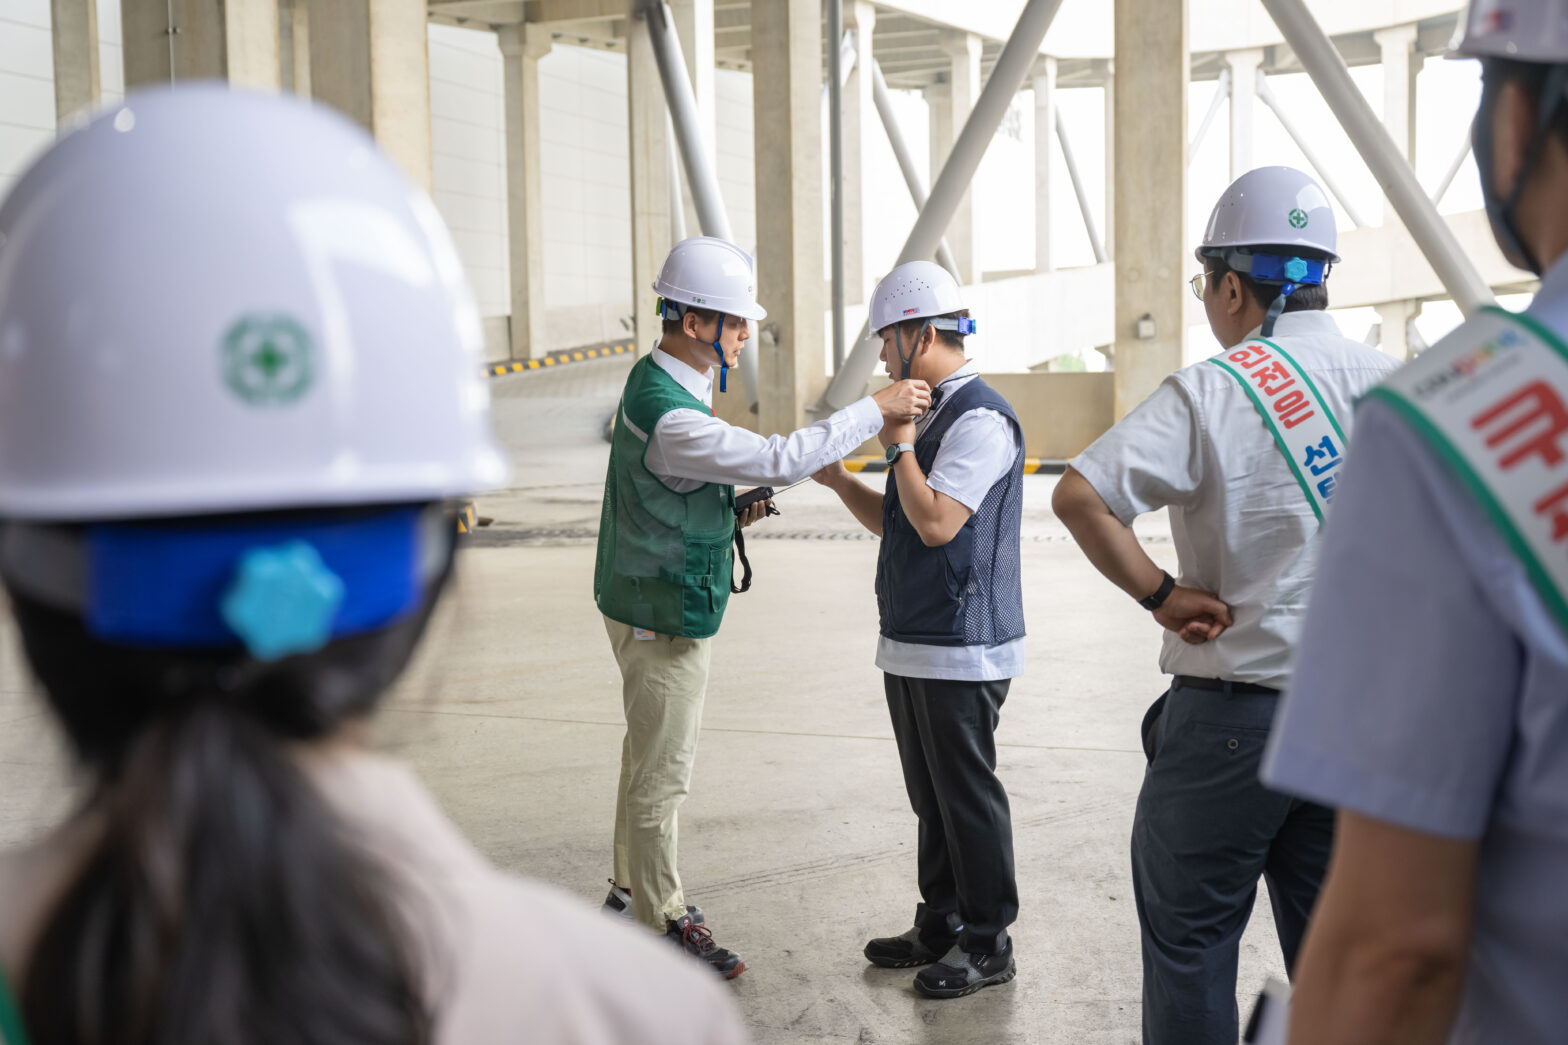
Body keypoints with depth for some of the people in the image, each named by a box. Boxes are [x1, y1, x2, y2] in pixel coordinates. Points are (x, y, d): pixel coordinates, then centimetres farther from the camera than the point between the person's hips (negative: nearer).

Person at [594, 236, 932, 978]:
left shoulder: (659, 382, 6)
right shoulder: (666, 416, -28)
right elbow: (780, 460, -30)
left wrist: (730, 514, 1)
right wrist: (875, 409, -23)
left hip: (661, 604, 11)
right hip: (663, 616, -10)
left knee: (649, 760, 21)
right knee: (661, 774, 2)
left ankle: (631, 891, 36)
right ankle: (660, 922, 15)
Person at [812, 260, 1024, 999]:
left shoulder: (981, 418, -16)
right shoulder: (931, 415, 15)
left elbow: (936, 523, -24)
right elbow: (895, 522, 20)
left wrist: (899, 447, -14)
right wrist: (838, 480, 7)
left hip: (962, 649, -10)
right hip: (912, 644, 10)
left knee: (967, 796, 0)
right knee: (930, 797, 17)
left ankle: (988, 944, 12)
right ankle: (940, 924, 29)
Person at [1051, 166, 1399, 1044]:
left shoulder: (1213, 390, -11)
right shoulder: (1396, 386, 3)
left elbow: (1080, 495, -22)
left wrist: (1161, 594, -12)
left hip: (1231, 714, -5)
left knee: (1190, 936, 9)